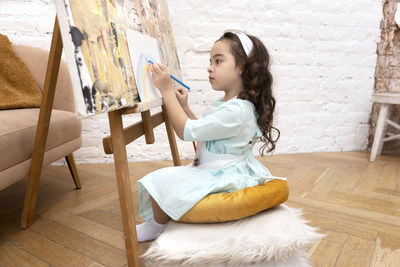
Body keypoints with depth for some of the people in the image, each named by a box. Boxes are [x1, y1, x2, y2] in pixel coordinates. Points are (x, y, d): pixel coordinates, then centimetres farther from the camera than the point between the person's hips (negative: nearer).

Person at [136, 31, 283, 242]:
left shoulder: (235, 111, -28)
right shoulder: (226, 104, 6)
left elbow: (186, 131, -27)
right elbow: (201, 130, 15)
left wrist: (166, 90, -24)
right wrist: (185, 107, 4)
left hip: (219, 180, -11)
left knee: (162, 180, -12)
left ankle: (157, 226, 17)